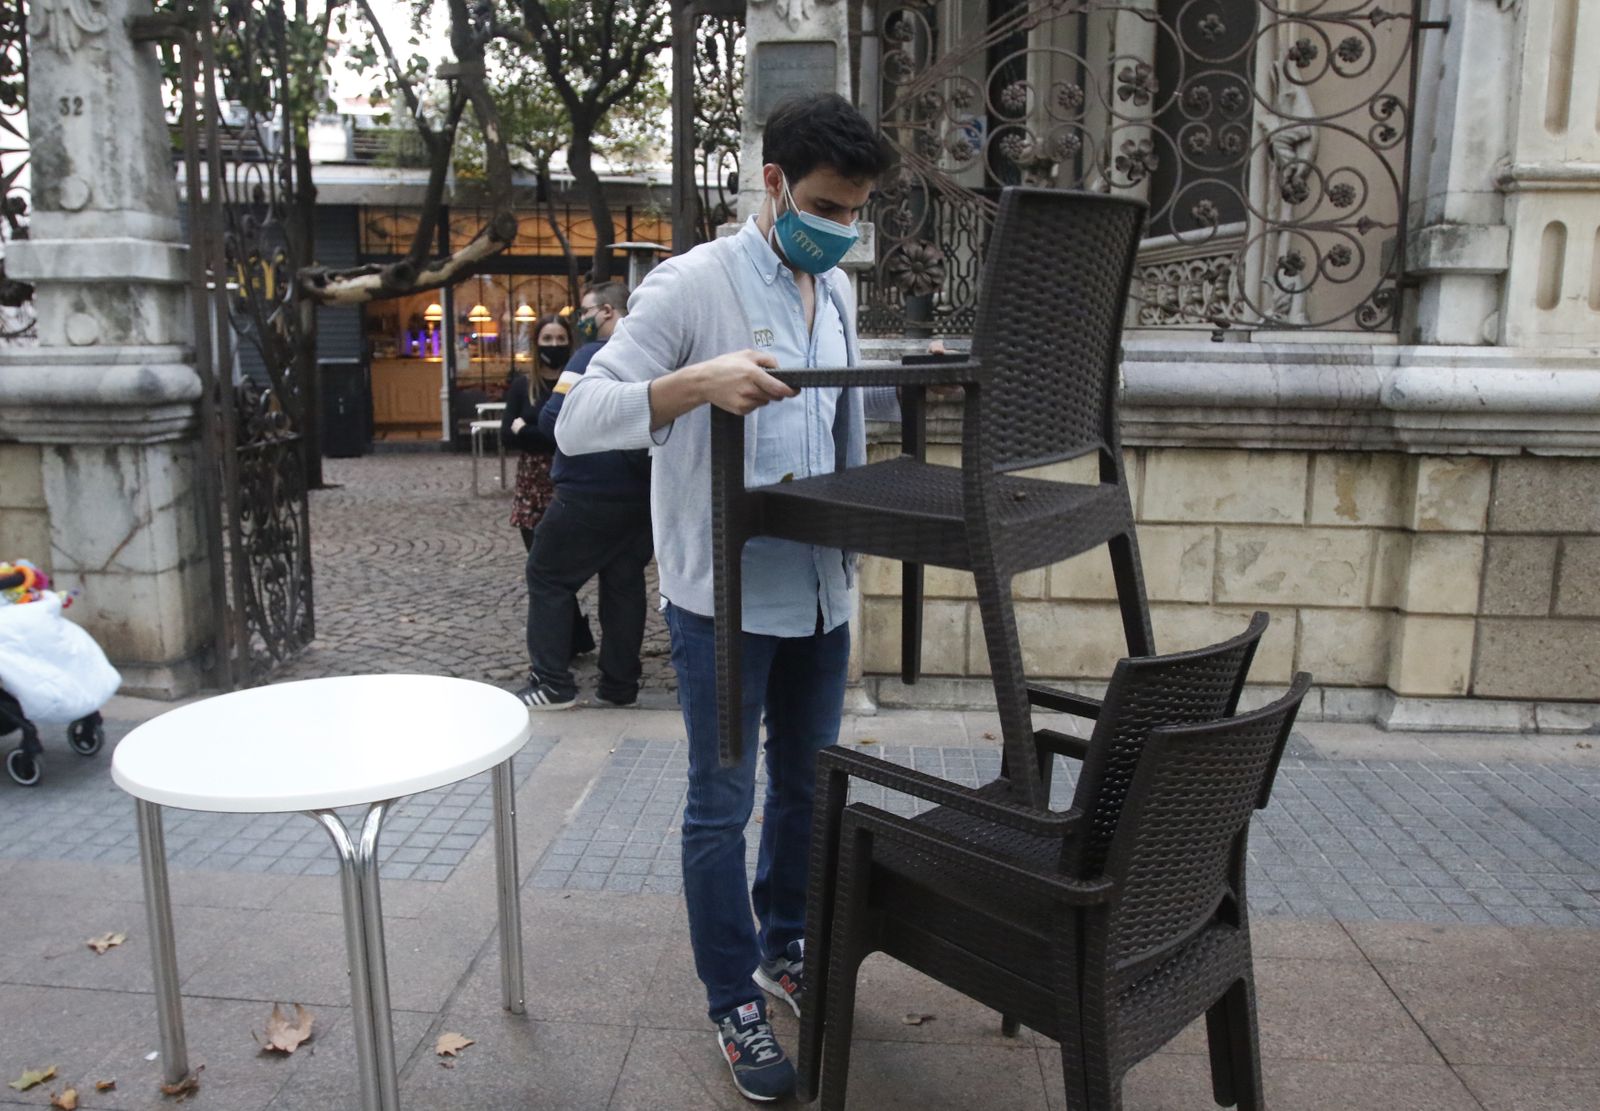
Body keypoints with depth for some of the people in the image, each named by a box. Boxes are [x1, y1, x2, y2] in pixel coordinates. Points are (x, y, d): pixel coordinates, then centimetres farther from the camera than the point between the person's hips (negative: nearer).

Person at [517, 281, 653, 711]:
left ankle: (552, 683, 4)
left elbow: (551, 420, -16)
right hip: (642, 495, 7)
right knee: (625, 584, 11)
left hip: (589, 493, -6)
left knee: (548, 576, 6)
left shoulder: (593, 356, -12)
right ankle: (620, 684, 14)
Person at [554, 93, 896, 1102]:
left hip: (820, 588, 7)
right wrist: (698, 383, -33)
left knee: (806, 783, 19)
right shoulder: (692, 285, -13)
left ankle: (788, 948, 40)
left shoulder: (838, 290, 10)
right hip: (726, 594, -7)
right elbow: (578, 422, -18)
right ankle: (736, 1003, 23)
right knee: (724, 801, 6)